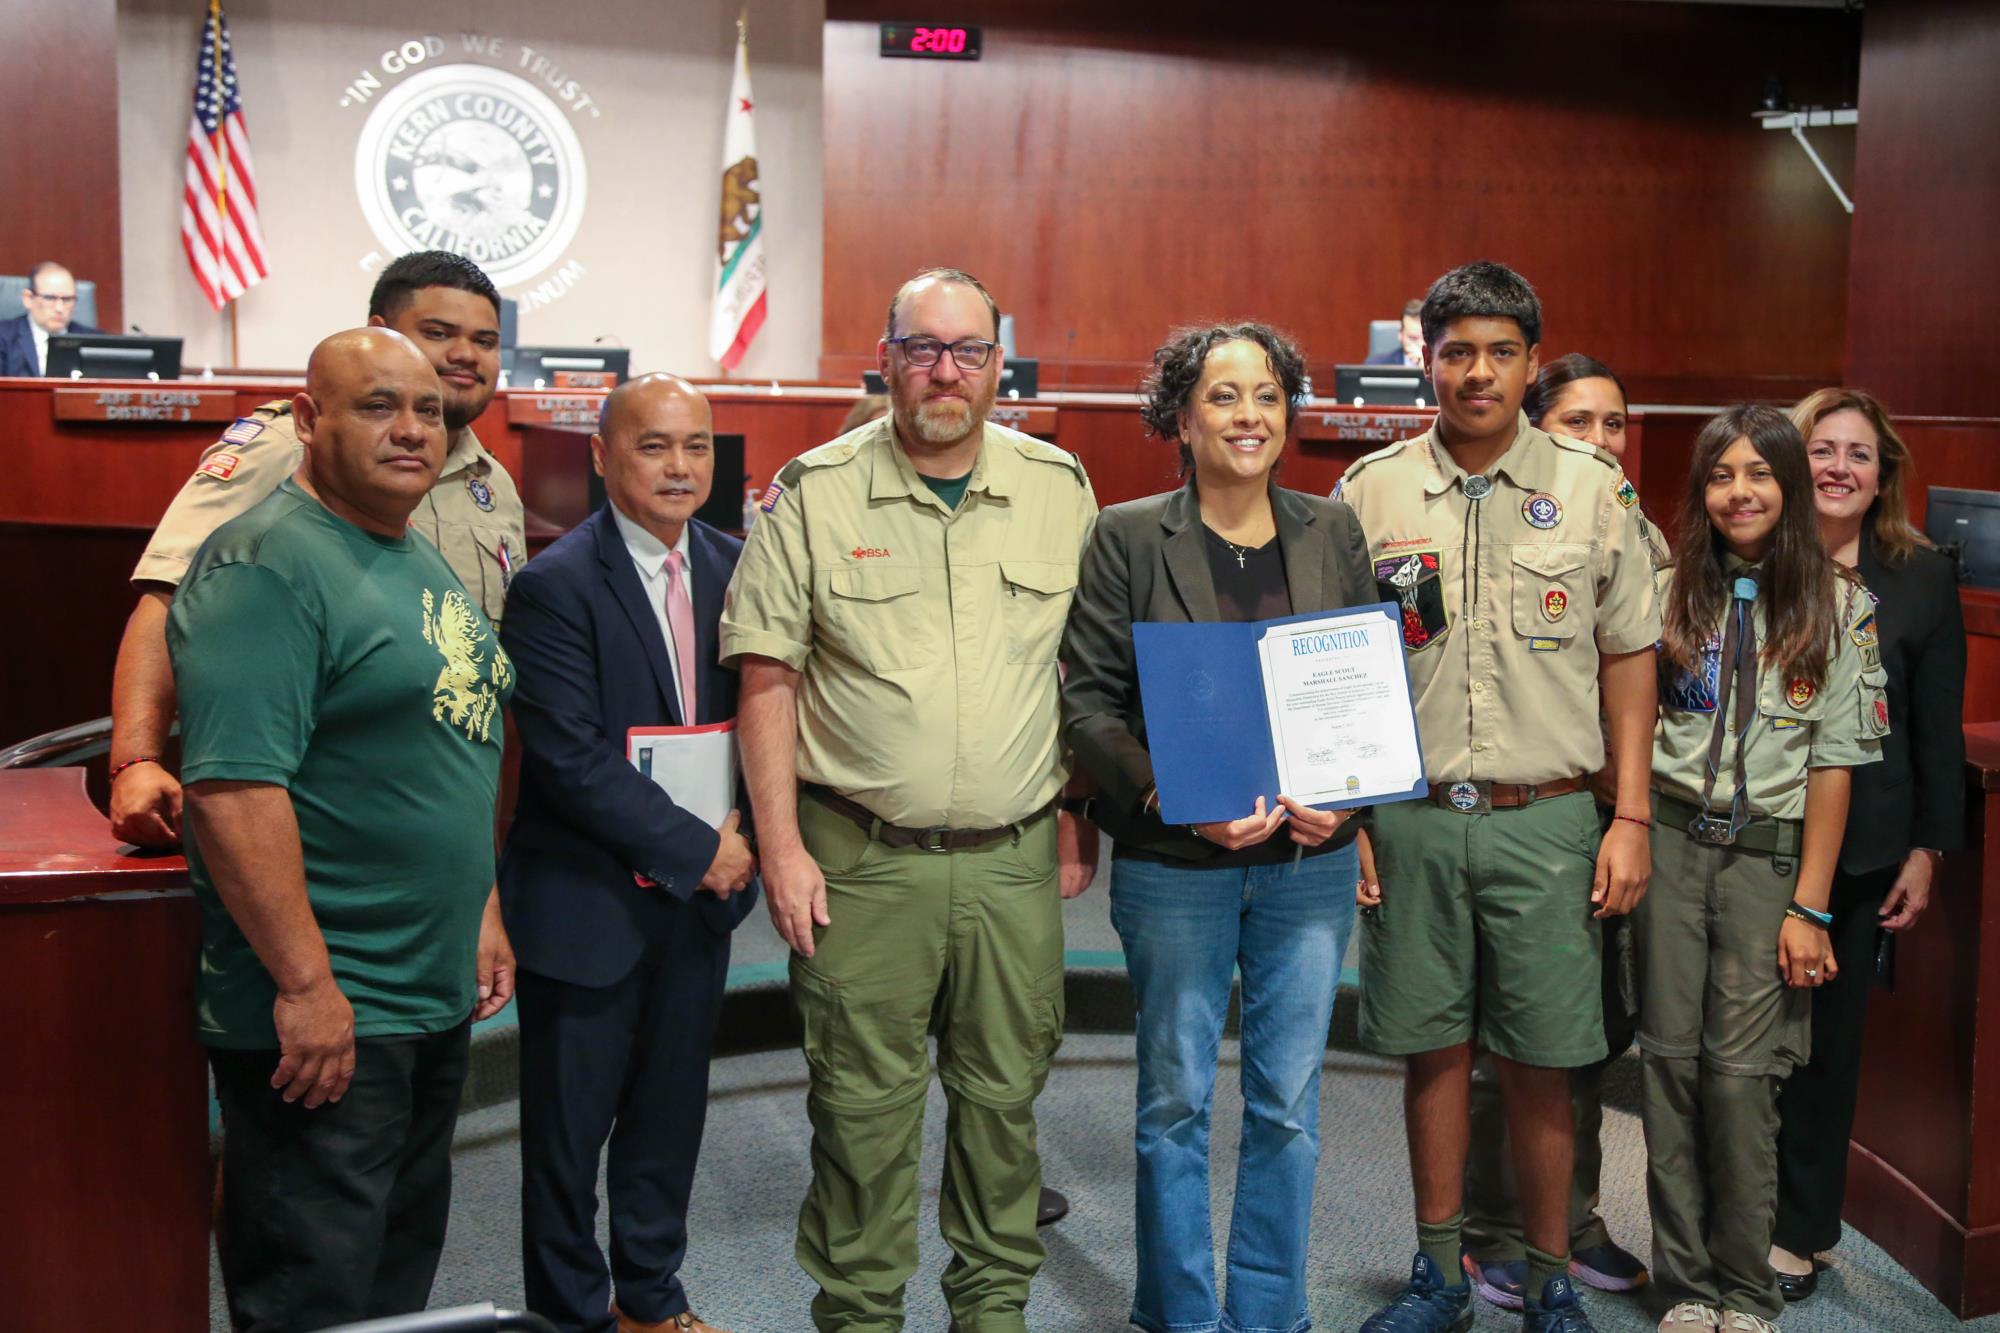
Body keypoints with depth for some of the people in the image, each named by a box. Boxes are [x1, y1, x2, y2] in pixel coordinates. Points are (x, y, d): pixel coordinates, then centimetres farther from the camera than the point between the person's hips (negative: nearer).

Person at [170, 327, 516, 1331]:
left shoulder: (423, 563, 13)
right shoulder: (265, 563, -16)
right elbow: (232, 790, -24)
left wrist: (484, 915, 18)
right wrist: (305, 984, -24)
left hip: (438, 997, 9)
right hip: (321, 1017, -9)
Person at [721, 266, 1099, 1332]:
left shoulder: (1060, 487, 6)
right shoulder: (814, 493, -2)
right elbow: (767, 679, -2)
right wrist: (781, 846, -7)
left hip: (1014, 854, 2)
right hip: (862, 855, -2)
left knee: (1005, 1092, 12)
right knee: (862, 1100, 6)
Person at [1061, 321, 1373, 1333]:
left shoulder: (1333, 531, 7)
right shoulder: (1127, 538, -3)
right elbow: (1088, 698, -6)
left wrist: (1347, 792, -8)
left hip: (1313, 861, 3)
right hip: (1173, 864, -2)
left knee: (1289, 1100, 11)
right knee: (1176, 1100, 9)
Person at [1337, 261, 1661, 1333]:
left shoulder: (1592, 490, 3)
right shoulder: (1370, 491, 4)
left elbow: (1630, 659, 6)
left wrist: (1631, 819, 1)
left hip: (1545, 821, 0)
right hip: (1406, 818, 1)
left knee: (1540, 1067, 5)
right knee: (1433, 1051, 9)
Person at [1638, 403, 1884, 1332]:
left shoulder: (1837, 607, 2)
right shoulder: (1668, 593, 6)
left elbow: (1834, 762, 0)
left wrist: (1809, 906, -4)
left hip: (1767, 853, -1)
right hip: (1669, 840, 2)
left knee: (1740, 1071, -3)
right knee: (1670, 1056, 3)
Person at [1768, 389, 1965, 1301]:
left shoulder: (1921, 577, 1)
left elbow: (1940, 729, 4)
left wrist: (1929, 849, 1)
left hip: (1859, 850, 0)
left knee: (1827, 1038, 10)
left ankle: (1800, 1232, 25)